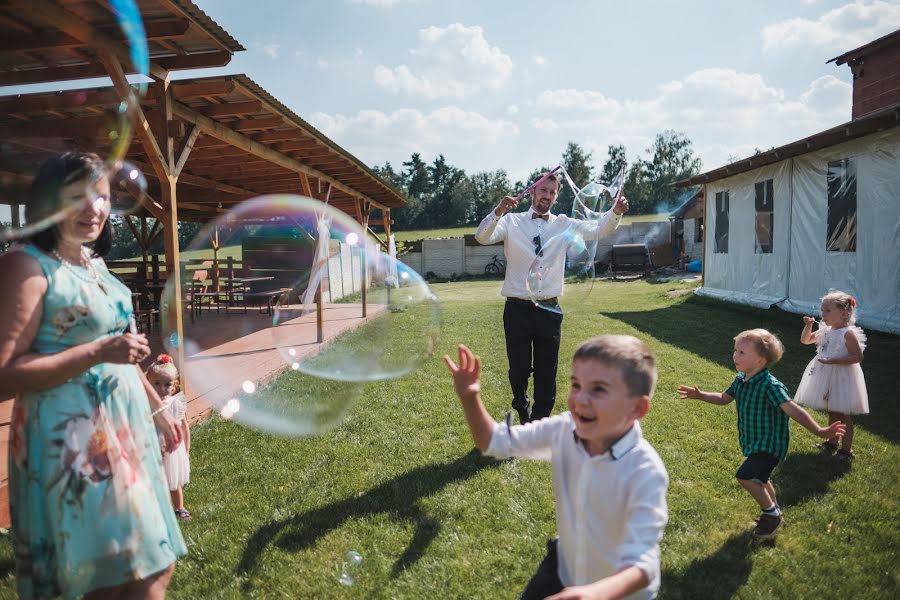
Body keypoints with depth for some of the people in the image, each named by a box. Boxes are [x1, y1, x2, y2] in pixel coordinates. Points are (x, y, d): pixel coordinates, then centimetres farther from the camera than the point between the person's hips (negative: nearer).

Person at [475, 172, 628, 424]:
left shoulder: (563, 224, 6)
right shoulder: (512, 221, 0)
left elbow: (597, 229, -7)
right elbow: (482, 237, -15)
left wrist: (616, 212, -26)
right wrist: (498, 211, -31)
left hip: (549, 310, 2)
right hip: (517, 309, -1)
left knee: (547, 373, 8)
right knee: (519, 370, 9)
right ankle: (523, 411, 40)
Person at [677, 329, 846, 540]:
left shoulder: (770, 386, -26)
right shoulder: (741, 380, -1)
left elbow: (793, 410, -33)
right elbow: (723, 398, 15)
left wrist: (818, 431, -42)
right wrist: (700, 395, 6)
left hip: (770, 444, -9)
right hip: (754, 443, 9)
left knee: (745, 476, -19)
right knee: (759, 479, 24)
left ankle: (771, 513, 5)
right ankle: (773, 513, 49)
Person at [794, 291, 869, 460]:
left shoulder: (848, 333, -18)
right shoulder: (825, 330, 5)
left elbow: (857, 356, -21)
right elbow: (805, 340, 15)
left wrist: (833, 360, -27)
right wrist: (808, 326, -2)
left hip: (842, 377, -8)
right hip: (827, 376, 8)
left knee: (843, 415, 1)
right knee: (832, 412, 20)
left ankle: (846, 449, 10)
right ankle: (832, 442, 34)